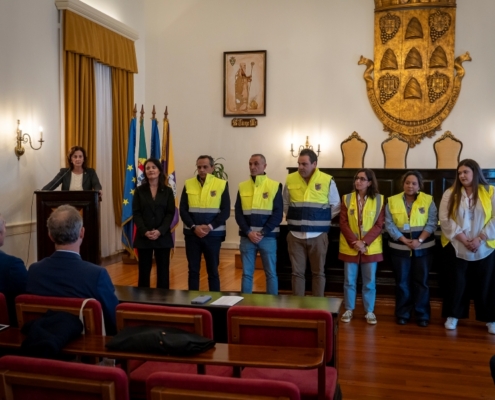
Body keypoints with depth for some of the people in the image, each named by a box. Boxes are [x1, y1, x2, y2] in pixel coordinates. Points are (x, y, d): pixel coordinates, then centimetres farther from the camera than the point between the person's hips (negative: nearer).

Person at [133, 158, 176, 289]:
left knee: (163, 270, 4)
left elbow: (170, 213, -1)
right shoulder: (139, 191, 5)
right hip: (143, 236, 0)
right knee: (144, 270, 4)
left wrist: (160, 231, -15)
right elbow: (136, 213, -1)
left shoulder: (167, 191, 5)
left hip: (163, 236, 0)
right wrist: (145, 231, -15)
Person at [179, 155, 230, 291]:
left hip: (213, 234, -2)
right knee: (193, 270, 8)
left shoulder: (222, 184, -1)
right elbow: (183, 210, 1)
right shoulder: (188, 184, 5)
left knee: (213, 270, 7)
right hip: (192, 234, 2)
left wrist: (209, 227, -15)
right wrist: (194, 227, -12)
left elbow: (226, 211, -4)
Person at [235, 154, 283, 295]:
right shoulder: (242, 187, 7)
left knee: (271, 273, 5)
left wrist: (262, 233, -12)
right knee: (246, 273, 8)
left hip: (268, 237, -2)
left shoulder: (275, 186, 0)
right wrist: (249, 232, -10)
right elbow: (238, 213, 4)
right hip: (247, 237, 2)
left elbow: (278, 214, -5)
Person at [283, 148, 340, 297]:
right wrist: (294, 219, 9)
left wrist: (322, 220, 4)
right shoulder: (290, 180, 0)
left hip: (318, 235, -1)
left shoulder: (327, 181, -5)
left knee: (318, 272, 9)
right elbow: (285, 204, 15)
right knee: (297, 272, 7)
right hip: (295, 235, 1)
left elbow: (336, 206, 7)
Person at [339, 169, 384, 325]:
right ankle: (349, 310, 19)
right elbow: (343, 223, -3)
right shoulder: (347, 198, 1)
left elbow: (379, 225, -5)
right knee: (349, 280, 7)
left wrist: (364, 242, -15)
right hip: (350, 247, 1)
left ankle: (369, 311, 18)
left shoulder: (379, 199, -2)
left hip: (371, 247, -1)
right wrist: (354, 242, -15)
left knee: (369, 281, 7)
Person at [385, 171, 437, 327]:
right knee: (402, 282, 7)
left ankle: (422, 315, 15)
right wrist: (405, 240, -14)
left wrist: (419, 240, -18)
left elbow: (432, 223, -6)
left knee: (421, 281, 5)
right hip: (400, 248, 1)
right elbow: (389, 224, -5)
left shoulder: (428, 200, -1)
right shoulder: (392, 201, 0)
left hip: (423, 248, 0)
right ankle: (402, 314, 18)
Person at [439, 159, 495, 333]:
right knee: (456, 282, 7)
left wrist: (480, 239, -14)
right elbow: (445, 219, -7)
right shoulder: (450, 193, 1)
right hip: (456, 247, 0)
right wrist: (463, 239, -14)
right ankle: (453, 315, 20)